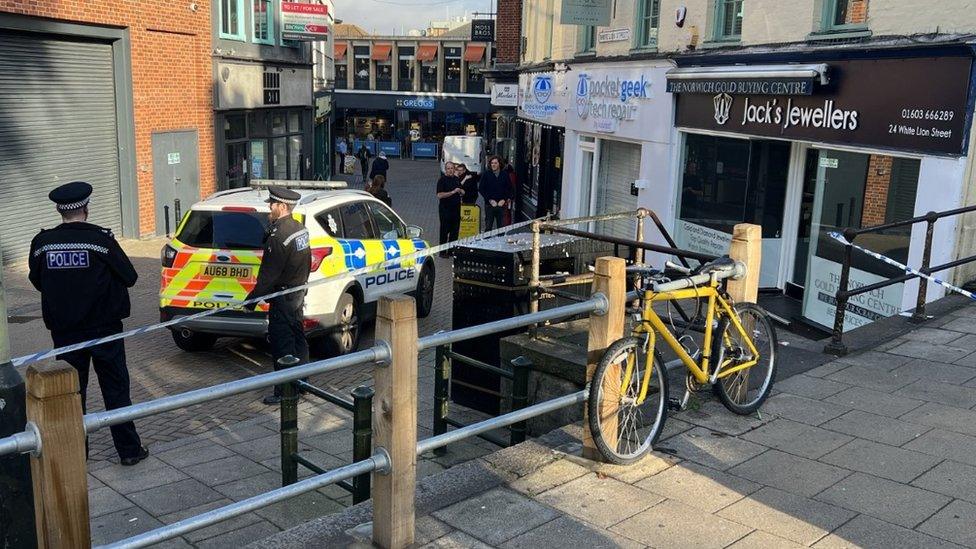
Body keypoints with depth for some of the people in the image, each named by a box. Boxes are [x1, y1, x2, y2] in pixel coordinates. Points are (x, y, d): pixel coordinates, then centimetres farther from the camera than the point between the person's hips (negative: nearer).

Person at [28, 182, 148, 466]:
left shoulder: (42, 242, -4)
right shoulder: (101, 238, -14)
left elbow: (37, 281, 9)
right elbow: (129, 277, -8)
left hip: (63, 331, 3)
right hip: (103, 327, -2)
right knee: (115, 388, 7)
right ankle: (129, 449, 11)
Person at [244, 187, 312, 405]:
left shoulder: (278, 236, -23)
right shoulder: (300, 228, 6)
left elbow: (268, 274, -21)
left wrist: (252, 299, -15)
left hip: (283, 297, -10)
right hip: (298, 292, 10)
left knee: (282, 345, -1)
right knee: (297, 338, 19)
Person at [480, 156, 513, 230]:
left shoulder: (505, 175, 7)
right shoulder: (486, 175, 3)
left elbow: (510, 189, 8)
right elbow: (481, 189, 0)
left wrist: (504, 200, -5)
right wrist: (490, 200, -8)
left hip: (501, 204, 1)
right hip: (489, 205, -1)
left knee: (501, 227, 1)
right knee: (488, 227, 0)